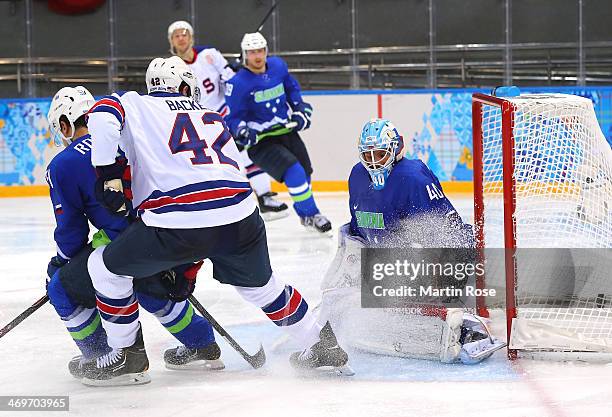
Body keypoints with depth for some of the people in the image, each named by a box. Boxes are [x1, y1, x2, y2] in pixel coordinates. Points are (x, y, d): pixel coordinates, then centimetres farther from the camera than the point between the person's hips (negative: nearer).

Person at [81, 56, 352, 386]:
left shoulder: (136, 105, 18)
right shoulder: (214, 120, 32)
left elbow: (103, 114, -6)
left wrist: (107, 171, 0)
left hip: (178, 225, -5)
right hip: (240, 216, 5)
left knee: (105, 268, 17)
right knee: (259, 283, 33)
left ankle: (127, 355, 21)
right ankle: (322, 346, 41)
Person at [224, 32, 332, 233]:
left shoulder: (278, 66, 1)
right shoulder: (238, 84, -18)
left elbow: (292, 88, 20)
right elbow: (232, 118, -14)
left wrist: (300, 109, 10)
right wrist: (243, 133, -32)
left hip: (287, 131, 7)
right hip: (261, 141, -7)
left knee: (305, 172, 13)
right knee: (293, 171, -22)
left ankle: (305, 213, 37)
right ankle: (311, 214, -6)